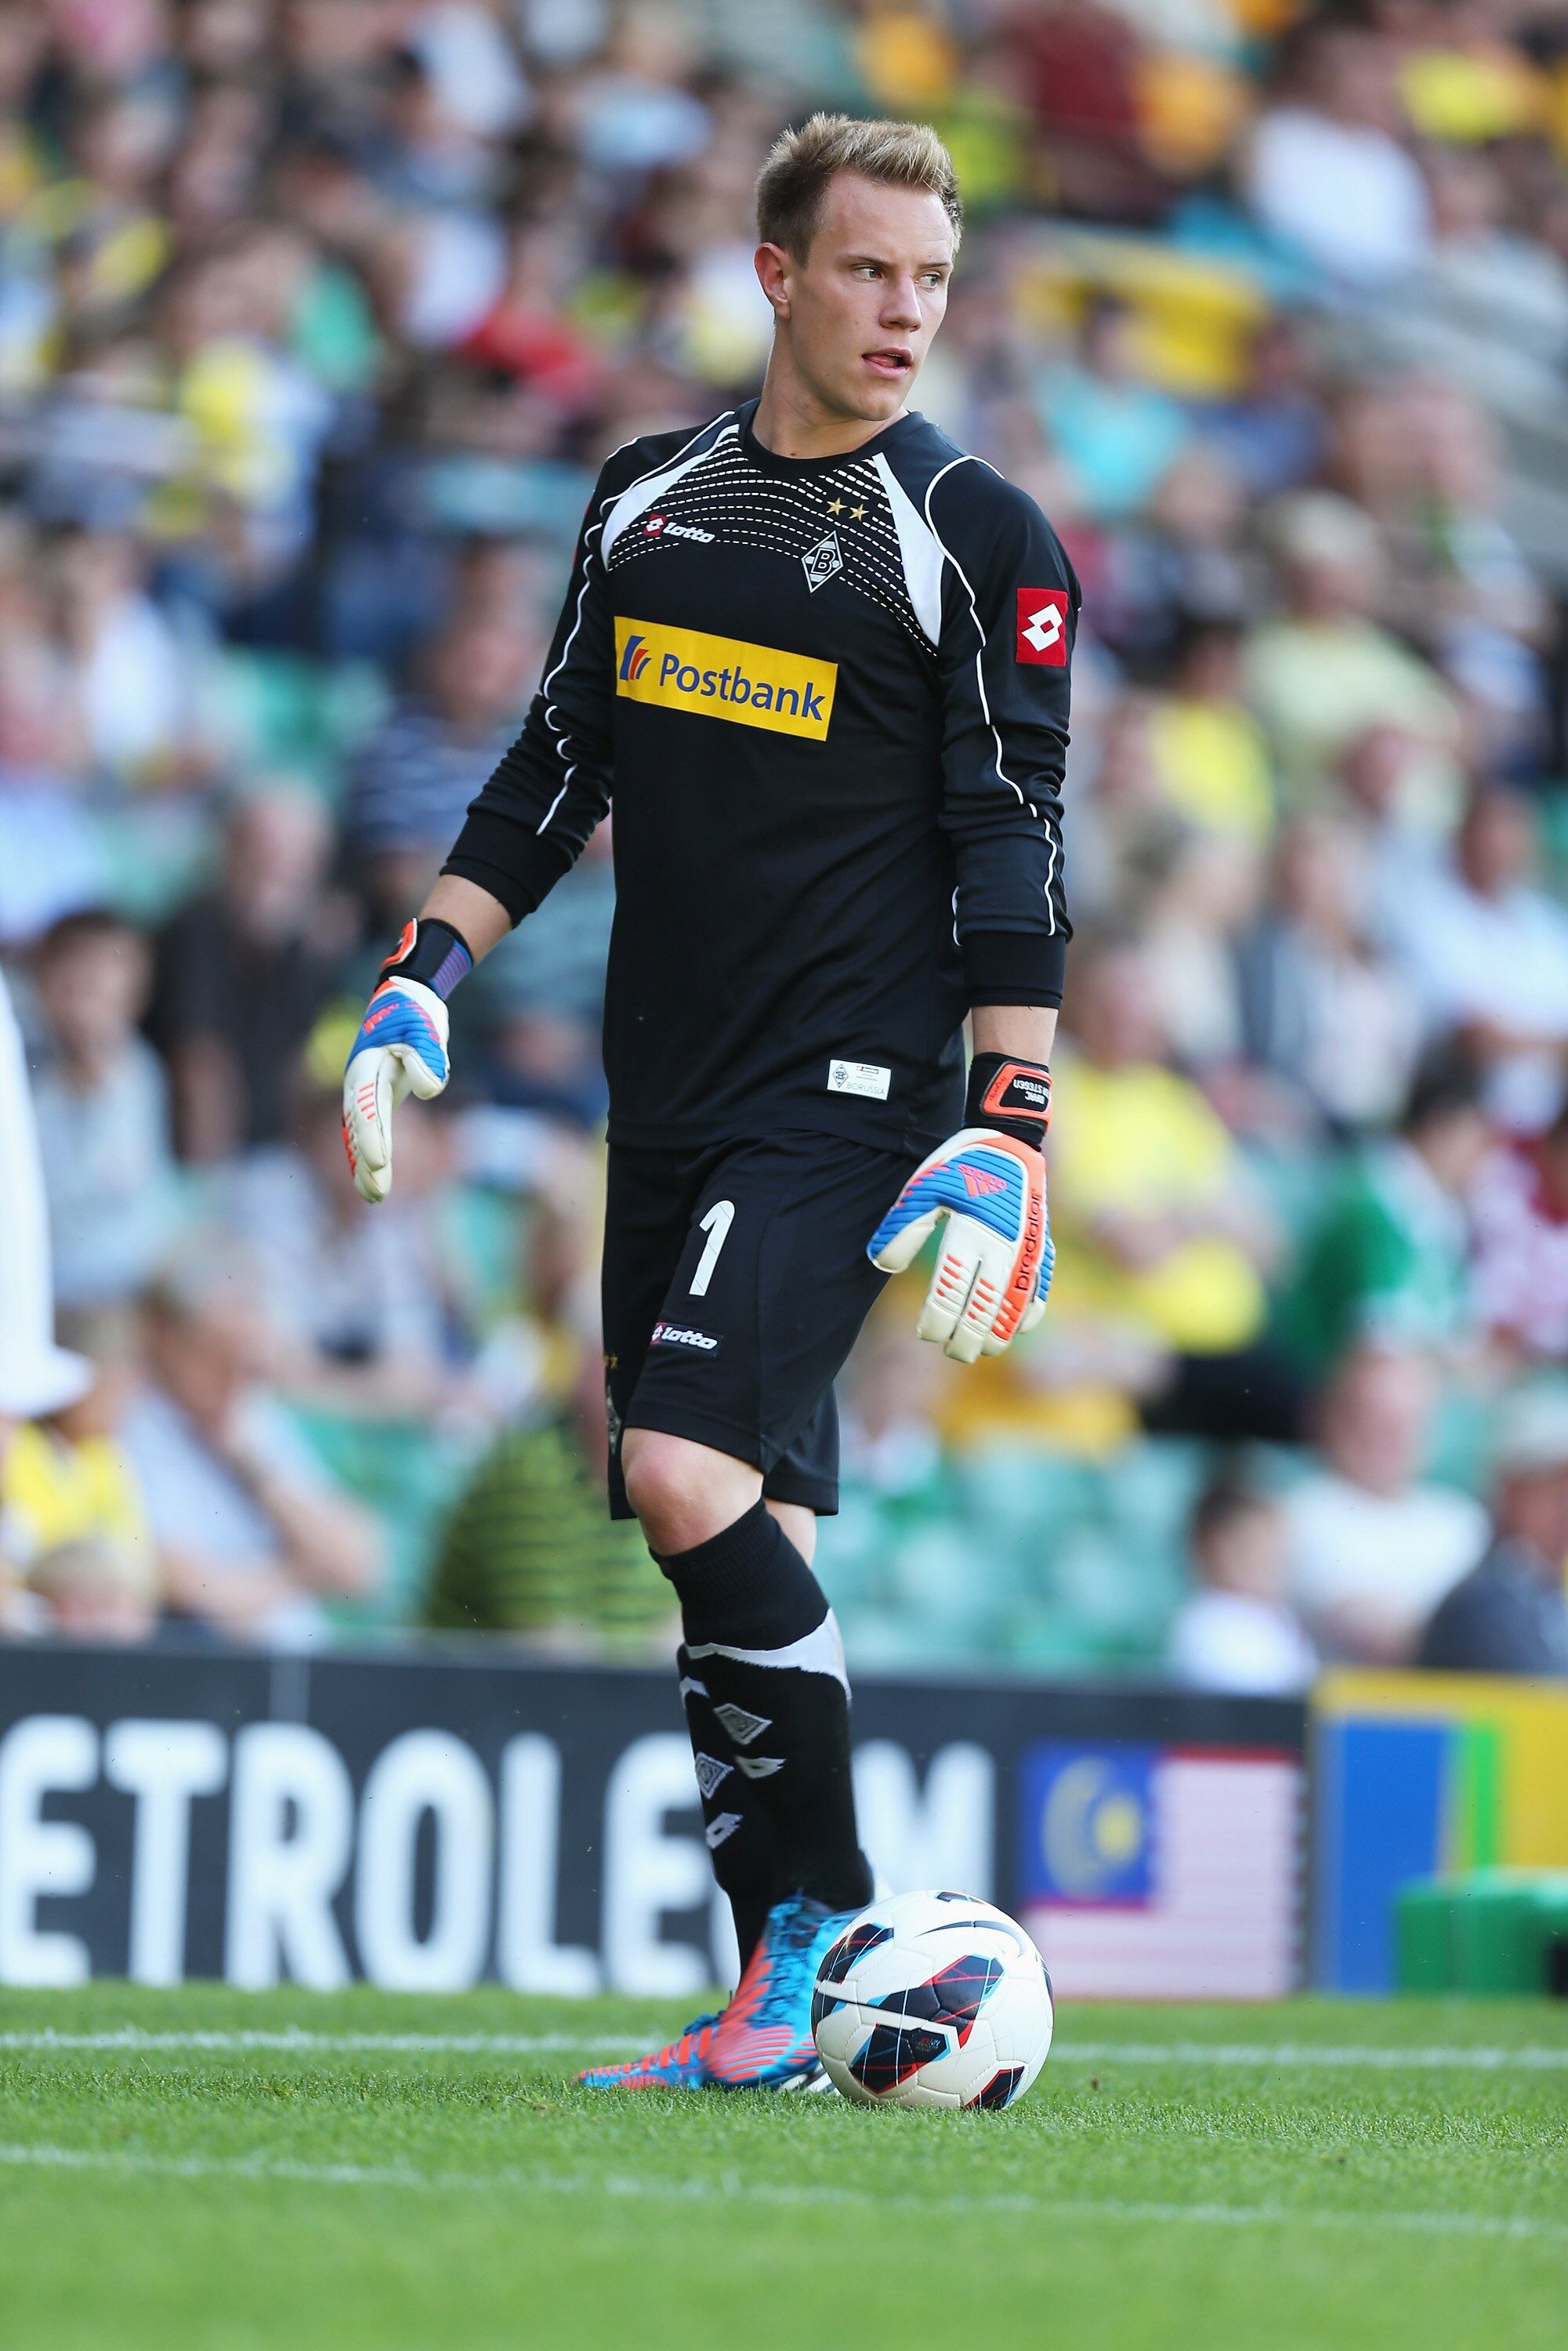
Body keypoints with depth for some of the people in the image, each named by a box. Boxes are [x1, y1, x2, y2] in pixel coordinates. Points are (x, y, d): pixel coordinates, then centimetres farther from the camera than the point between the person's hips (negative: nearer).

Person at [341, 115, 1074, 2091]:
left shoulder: (981, 543, -3)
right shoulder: (648, 498, 12)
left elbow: (1011, 852, -6)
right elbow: (554, 770, 20)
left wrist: (1006, 1133, -12)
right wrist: (419, 982, 11)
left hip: (847, 1099, -6)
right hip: (667, 1105, 6)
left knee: (688, 1468, -21)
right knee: (738, 1549, 5)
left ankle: (823, 1913, -9)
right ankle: (781, 2008, 10)